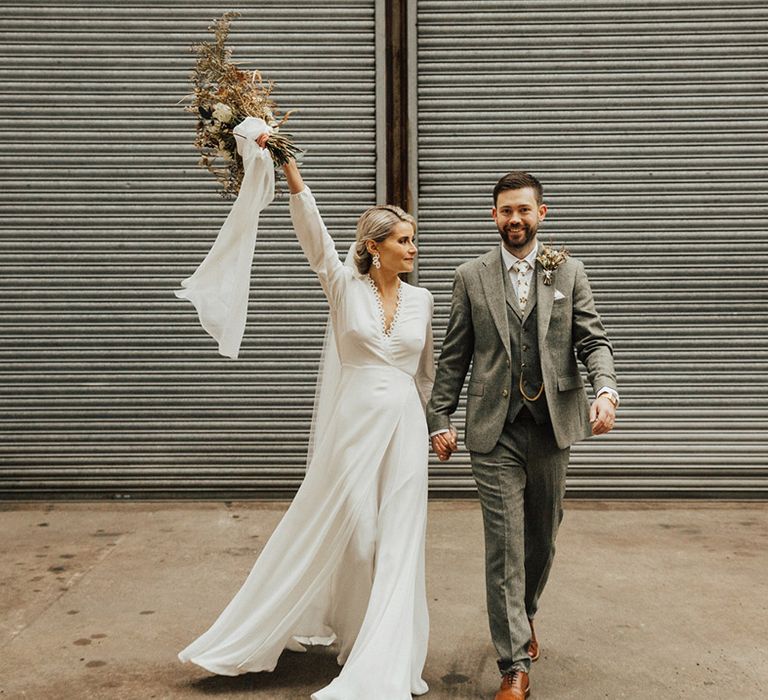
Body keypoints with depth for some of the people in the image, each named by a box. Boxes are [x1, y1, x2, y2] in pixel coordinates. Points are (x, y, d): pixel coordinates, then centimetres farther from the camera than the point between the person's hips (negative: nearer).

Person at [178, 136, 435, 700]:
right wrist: (290, 170, -30)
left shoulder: (421, 299, 7)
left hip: (404, 426, 3)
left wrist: (432, 425, 23)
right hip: (353, 424, -3)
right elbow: (314, 235, -17)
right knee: (339, 531, 5)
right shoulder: (344, 287, -2)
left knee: (397, 540, 3)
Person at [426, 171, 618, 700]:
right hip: (496, 428, -1)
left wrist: (606, 390, -18)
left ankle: (524, 615, 43)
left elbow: (593, 339, 1)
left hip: (553, 424, 2)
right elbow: (454, 357, 7)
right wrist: (440, 419, 3)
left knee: (542, 536, 16)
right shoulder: (471, 277, 5)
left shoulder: (568, 273, 6)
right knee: (504, 544, -3)